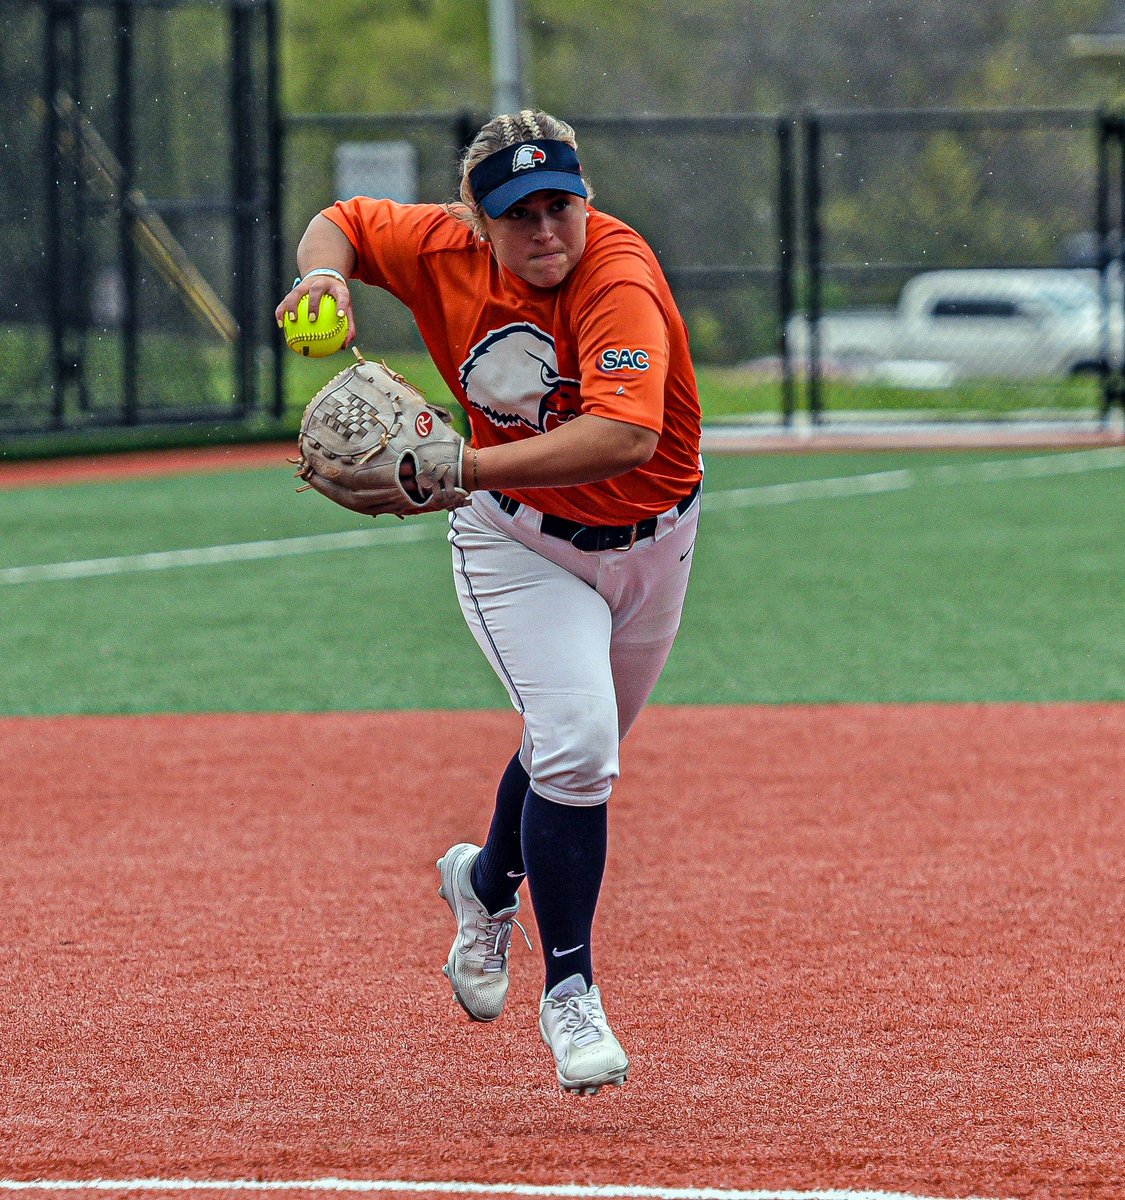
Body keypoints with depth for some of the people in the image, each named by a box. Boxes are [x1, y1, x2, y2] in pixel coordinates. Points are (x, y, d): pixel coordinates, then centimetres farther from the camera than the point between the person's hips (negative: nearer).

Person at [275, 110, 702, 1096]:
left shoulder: (618, 279, -32)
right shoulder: (446, 249, -19)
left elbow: (625, 436, -47)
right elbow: (341, 221, 2)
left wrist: (454, 470, -51)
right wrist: (325, 273, -23)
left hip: (648, 536, 0)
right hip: (520, 543, 0)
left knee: (578, 754, 21)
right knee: (574, 744, -19)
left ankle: (488, 881, 52)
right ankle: (569, 989, -6)